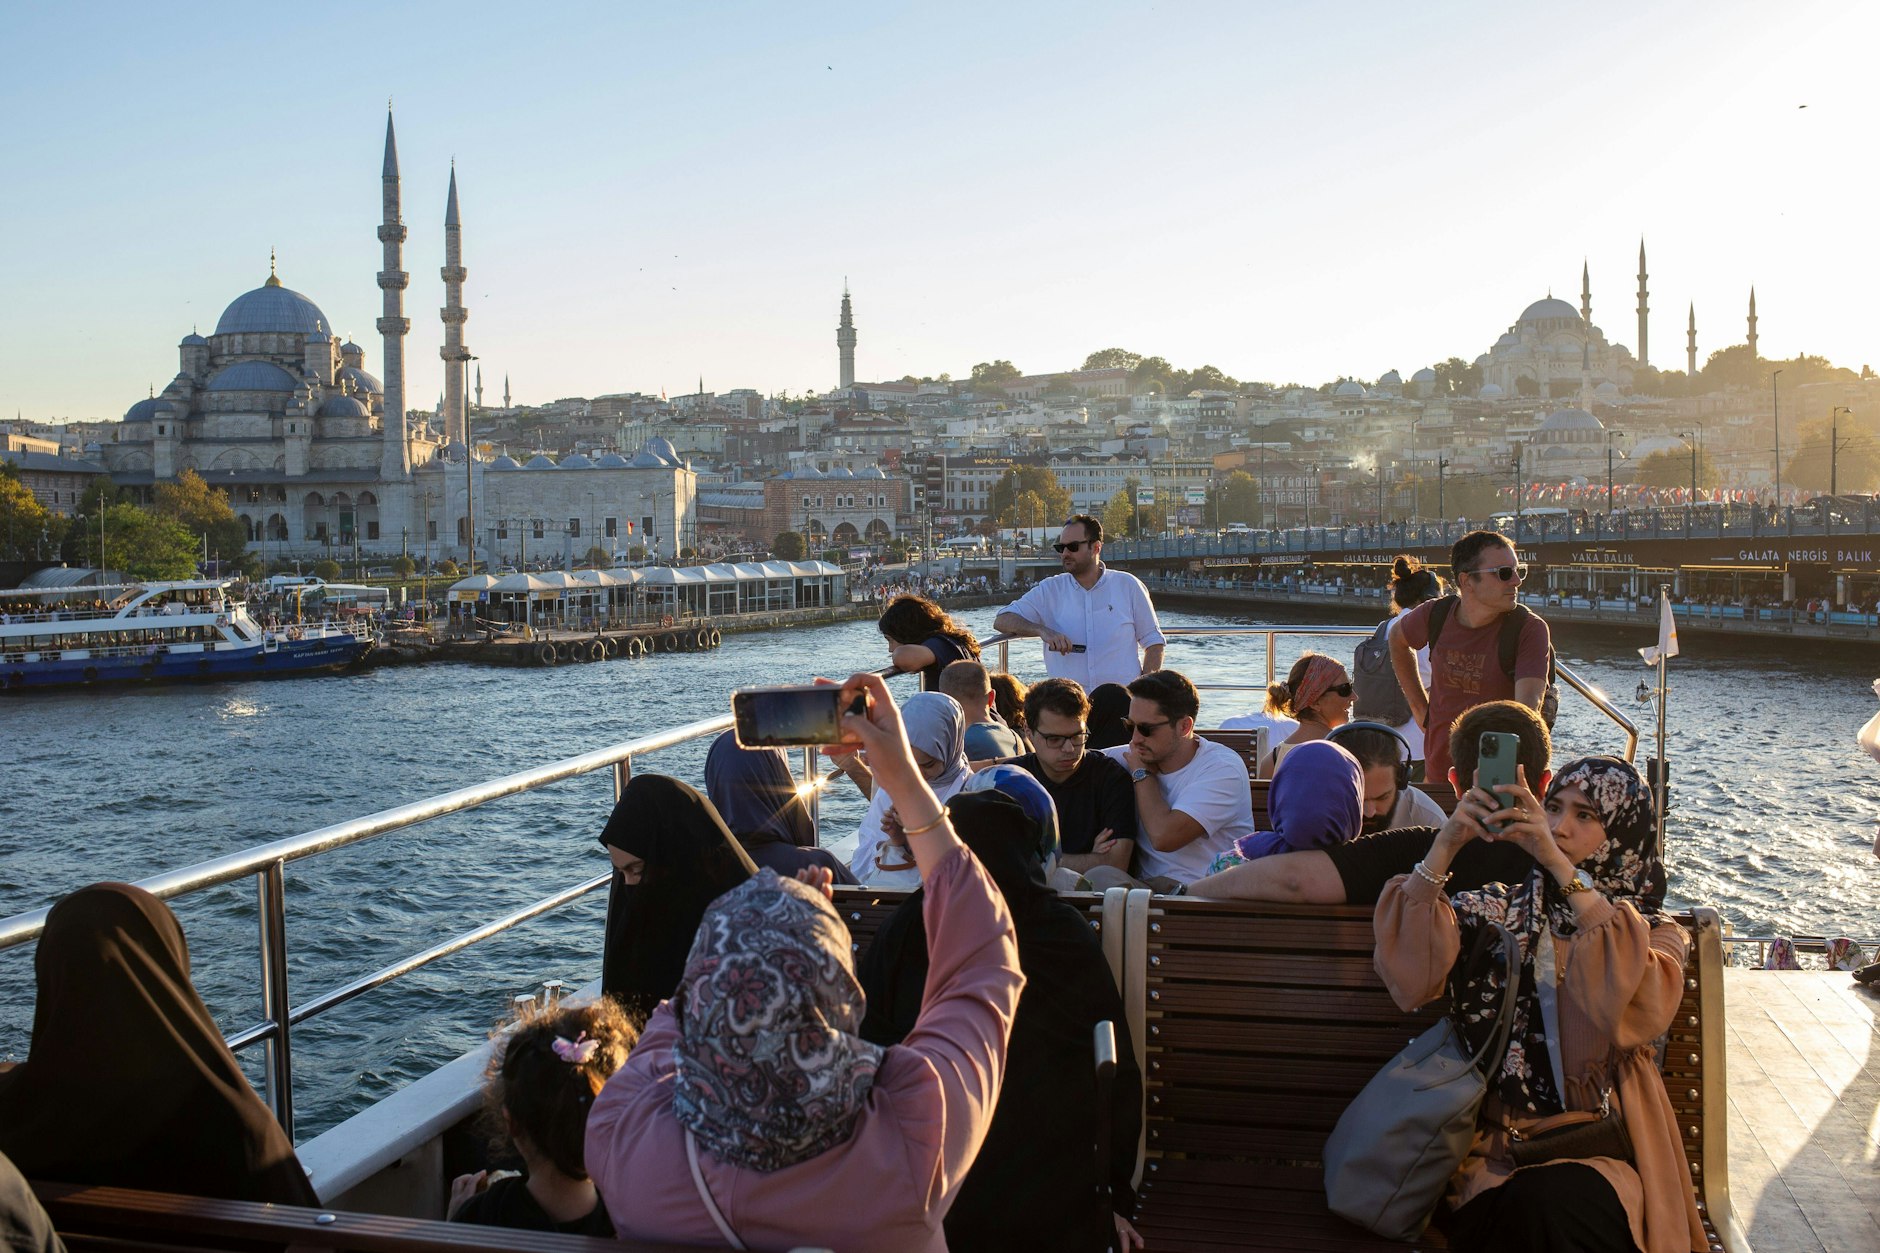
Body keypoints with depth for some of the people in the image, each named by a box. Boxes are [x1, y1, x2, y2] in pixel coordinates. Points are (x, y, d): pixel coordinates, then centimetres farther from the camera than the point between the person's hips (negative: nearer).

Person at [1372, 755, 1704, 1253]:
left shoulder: (1653, 935, 9)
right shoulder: (1498, 909, 12)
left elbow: (1637, 1007, -17)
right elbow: (1410, 969, -7)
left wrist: (1559, 865, -22)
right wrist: (1447, 844, -17)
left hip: (1600, 1151, 0)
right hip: (1495, 1144, 0)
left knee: (1549, 1204, -32)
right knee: (1516, 1212, -32)